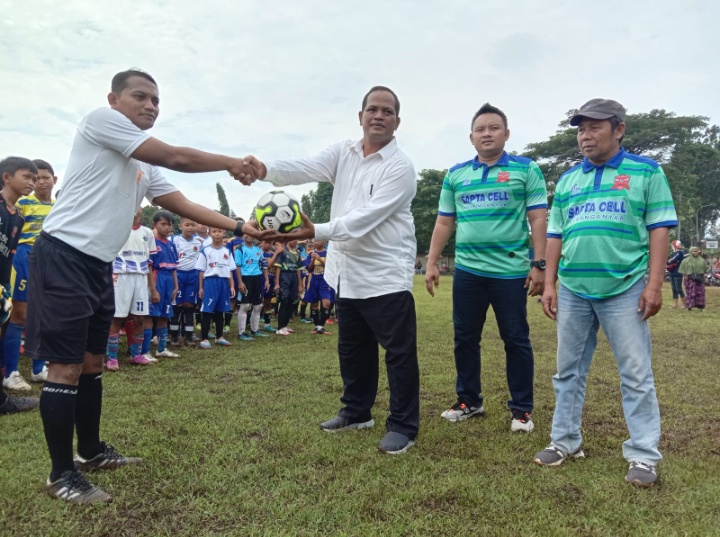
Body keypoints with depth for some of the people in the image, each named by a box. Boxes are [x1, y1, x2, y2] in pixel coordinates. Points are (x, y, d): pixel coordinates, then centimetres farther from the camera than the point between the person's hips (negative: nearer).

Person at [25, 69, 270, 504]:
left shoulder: (144, 166, 17)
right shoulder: (100, 120, -7)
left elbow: (184, 206, 12)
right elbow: (177, 158, -12)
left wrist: (239, 228, 5)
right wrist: (232, 163, -1)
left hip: (99, 265, 9)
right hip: (64, 256, -9)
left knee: (92, 362, 16)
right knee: (67, 367, -5)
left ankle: (92, 451, 31)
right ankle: (62, 474, 8)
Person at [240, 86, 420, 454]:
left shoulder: (400, 167, -13)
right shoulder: (343, 152, 6)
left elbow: (365, 218, -24)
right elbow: (305, 169, -11)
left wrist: (315, 232, -35)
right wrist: (264, 170, -30)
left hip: (385, 276, -7)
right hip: (348, 274, 7)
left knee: (399, 353, 1)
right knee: (352, 350, 19)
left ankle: (403, 426, 15)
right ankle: (356, 411, 36)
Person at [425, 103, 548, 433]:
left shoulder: (526, 170, 2)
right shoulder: (455, 175, 11)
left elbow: (538, 220, -2)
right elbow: (444, 223, 12)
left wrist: (538, 264, -9)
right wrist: (432, 263, 7)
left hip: (511, 271, -3)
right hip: (467, 271, 4)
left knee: (516, 340, 5)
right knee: (465, 338, 11)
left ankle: (522, 408, 19)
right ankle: (469, 401, 27)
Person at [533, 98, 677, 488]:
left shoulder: (646, 172, 3)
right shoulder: (567, 180, 13)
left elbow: (659, 229, -2)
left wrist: (654, 285, -10)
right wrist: (549, 284, 7)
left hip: (625, 290, -4)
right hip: (572, 291, 4)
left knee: (637, 375, 2)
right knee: (569, 371, 11)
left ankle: (643, 455, 13)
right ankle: (566, 441, 24)